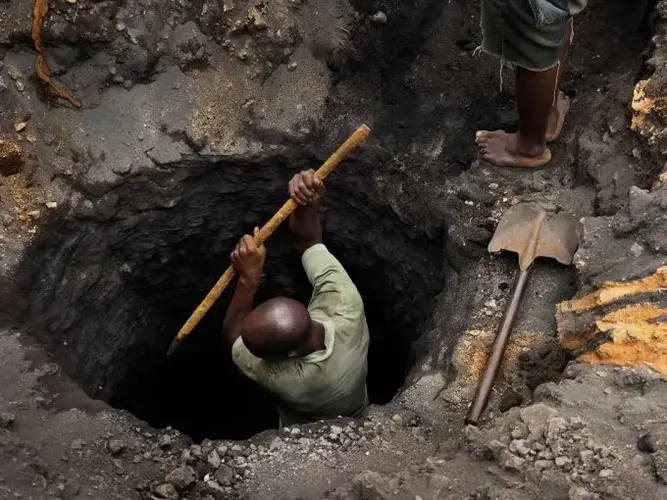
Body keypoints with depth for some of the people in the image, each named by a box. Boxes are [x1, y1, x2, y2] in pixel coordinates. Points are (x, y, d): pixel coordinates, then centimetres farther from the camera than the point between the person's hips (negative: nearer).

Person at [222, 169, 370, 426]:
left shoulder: (283, 379, -49)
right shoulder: (345, 306, -40)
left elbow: (232, 336, -33)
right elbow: (307, 240, -27)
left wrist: (249, 278, -47)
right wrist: (306, 204, -48)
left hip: (311, 437, -5)